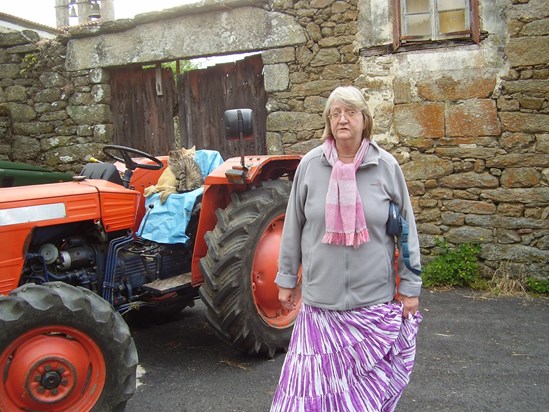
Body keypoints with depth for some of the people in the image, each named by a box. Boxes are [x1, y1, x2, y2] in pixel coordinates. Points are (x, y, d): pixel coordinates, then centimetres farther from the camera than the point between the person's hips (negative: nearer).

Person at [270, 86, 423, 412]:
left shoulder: (386, 166, -2)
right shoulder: (310, 165, -1)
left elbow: (406, 229, 3)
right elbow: (294, 226, 6)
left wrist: (410, 287, 3)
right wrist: (287, 279, 8)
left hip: (374, 301, 0)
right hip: (321, 299, 0)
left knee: (369, 384, 9)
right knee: (315, 382, 3)